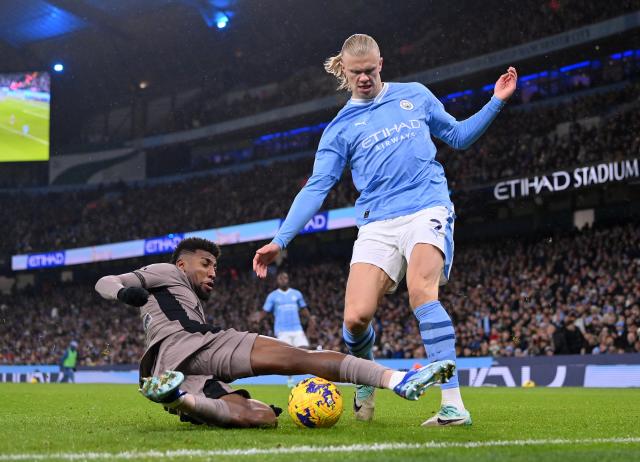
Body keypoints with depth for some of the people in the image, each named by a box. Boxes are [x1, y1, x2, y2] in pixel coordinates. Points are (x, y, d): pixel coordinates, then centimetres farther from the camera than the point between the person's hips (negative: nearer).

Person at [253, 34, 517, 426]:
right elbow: (316, 188, 9)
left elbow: (459, 136, 25)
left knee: (421, 291, -30)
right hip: (377, 224, 1)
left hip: (427, 209, -1)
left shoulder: (416, 96, 15)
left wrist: (496, 102, 13)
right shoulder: (341, 128, 13)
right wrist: (280, 240, 0)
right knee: (356, 318, -16)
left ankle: (453, 405, -30)